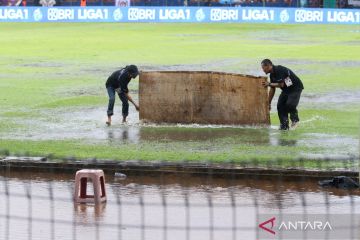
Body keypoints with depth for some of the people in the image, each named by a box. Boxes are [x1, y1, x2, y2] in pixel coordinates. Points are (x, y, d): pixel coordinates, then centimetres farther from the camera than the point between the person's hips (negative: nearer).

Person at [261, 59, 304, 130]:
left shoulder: (279, 70, -25)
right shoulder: (272, 75, 3)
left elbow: (281, 84, -28)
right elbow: (272, 89, 10)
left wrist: (269, 84, -21)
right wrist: (269, 103, 10)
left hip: (296, 88, -9)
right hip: (286, 89, 9)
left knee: (290, 104, -25)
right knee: (280, 106, -3)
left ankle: (295, 120, 2)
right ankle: (284, 126, 4)